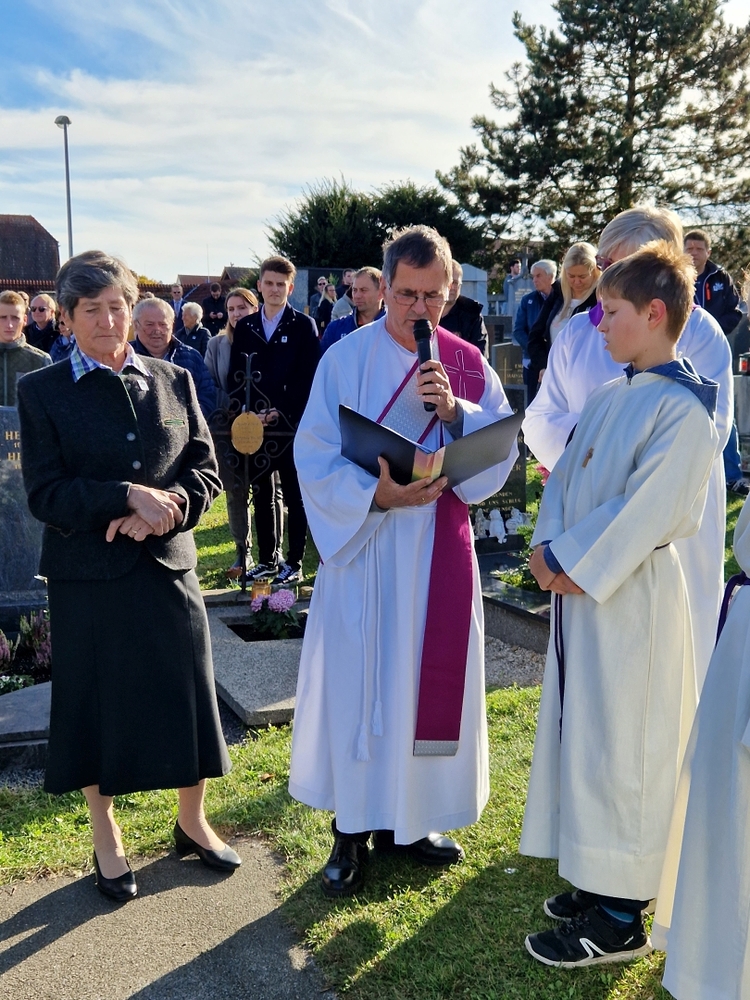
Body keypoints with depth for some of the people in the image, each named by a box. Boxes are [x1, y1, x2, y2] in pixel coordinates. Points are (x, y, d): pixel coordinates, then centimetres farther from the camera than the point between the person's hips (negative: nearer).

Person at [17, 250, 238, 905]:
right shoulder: (43, 391, -2)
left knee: (186, 695, 8)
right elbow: (45, 494, -9)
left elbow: (206, 470, 3)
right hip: (89, 577, -2)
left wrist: (165, 507, -17)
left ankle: (193, 823, 32)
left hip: (169, 565, 2)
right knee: (98, 704, 9)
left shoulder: (174, 382, 6)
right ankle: (107, 842, 30)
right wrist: (129, 498, -21)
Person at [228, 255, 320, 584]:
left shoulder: (303, 326, -1)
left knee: (294, 496, 4)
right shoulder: (245, 327, 10)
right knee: (261, 496, 10)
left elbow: (308, 378, -7)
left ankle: (294, 563, 11)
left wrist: (282, 413, -14)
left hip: (291, 425, -4)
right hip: (254, 426, 4)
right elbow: (235, 376, 8)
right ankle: (267, 560, 20)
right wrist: (246, 414, -6)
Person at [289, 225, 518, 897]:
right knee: (357, 684, 3)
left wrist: (455, 411, -18)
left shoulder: (468, 365, 5)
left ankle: (408, 819, 29)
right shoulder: (346, 360, -5)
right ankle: (352, 829, 21)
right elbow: (315, 461, -9)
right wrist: (377, 495, -24)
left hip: (442, 551, 3)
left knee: (431, 680, 11)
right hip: (365, 550, -3)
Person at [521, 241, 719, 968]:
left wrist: (571, 566, -14)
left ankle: (620, 920, 17)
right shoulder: (606, 397, 9)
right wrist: (548, 547, -4)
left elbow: (642, 512, -20)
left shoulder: (682, 410, -16)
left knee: (617, 744, 1)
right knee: (580, 730, 16)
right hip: (579, 583, 8)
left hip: (630, 595, -8)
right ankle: (599, 880, 34)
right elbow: (563, 478, 11)